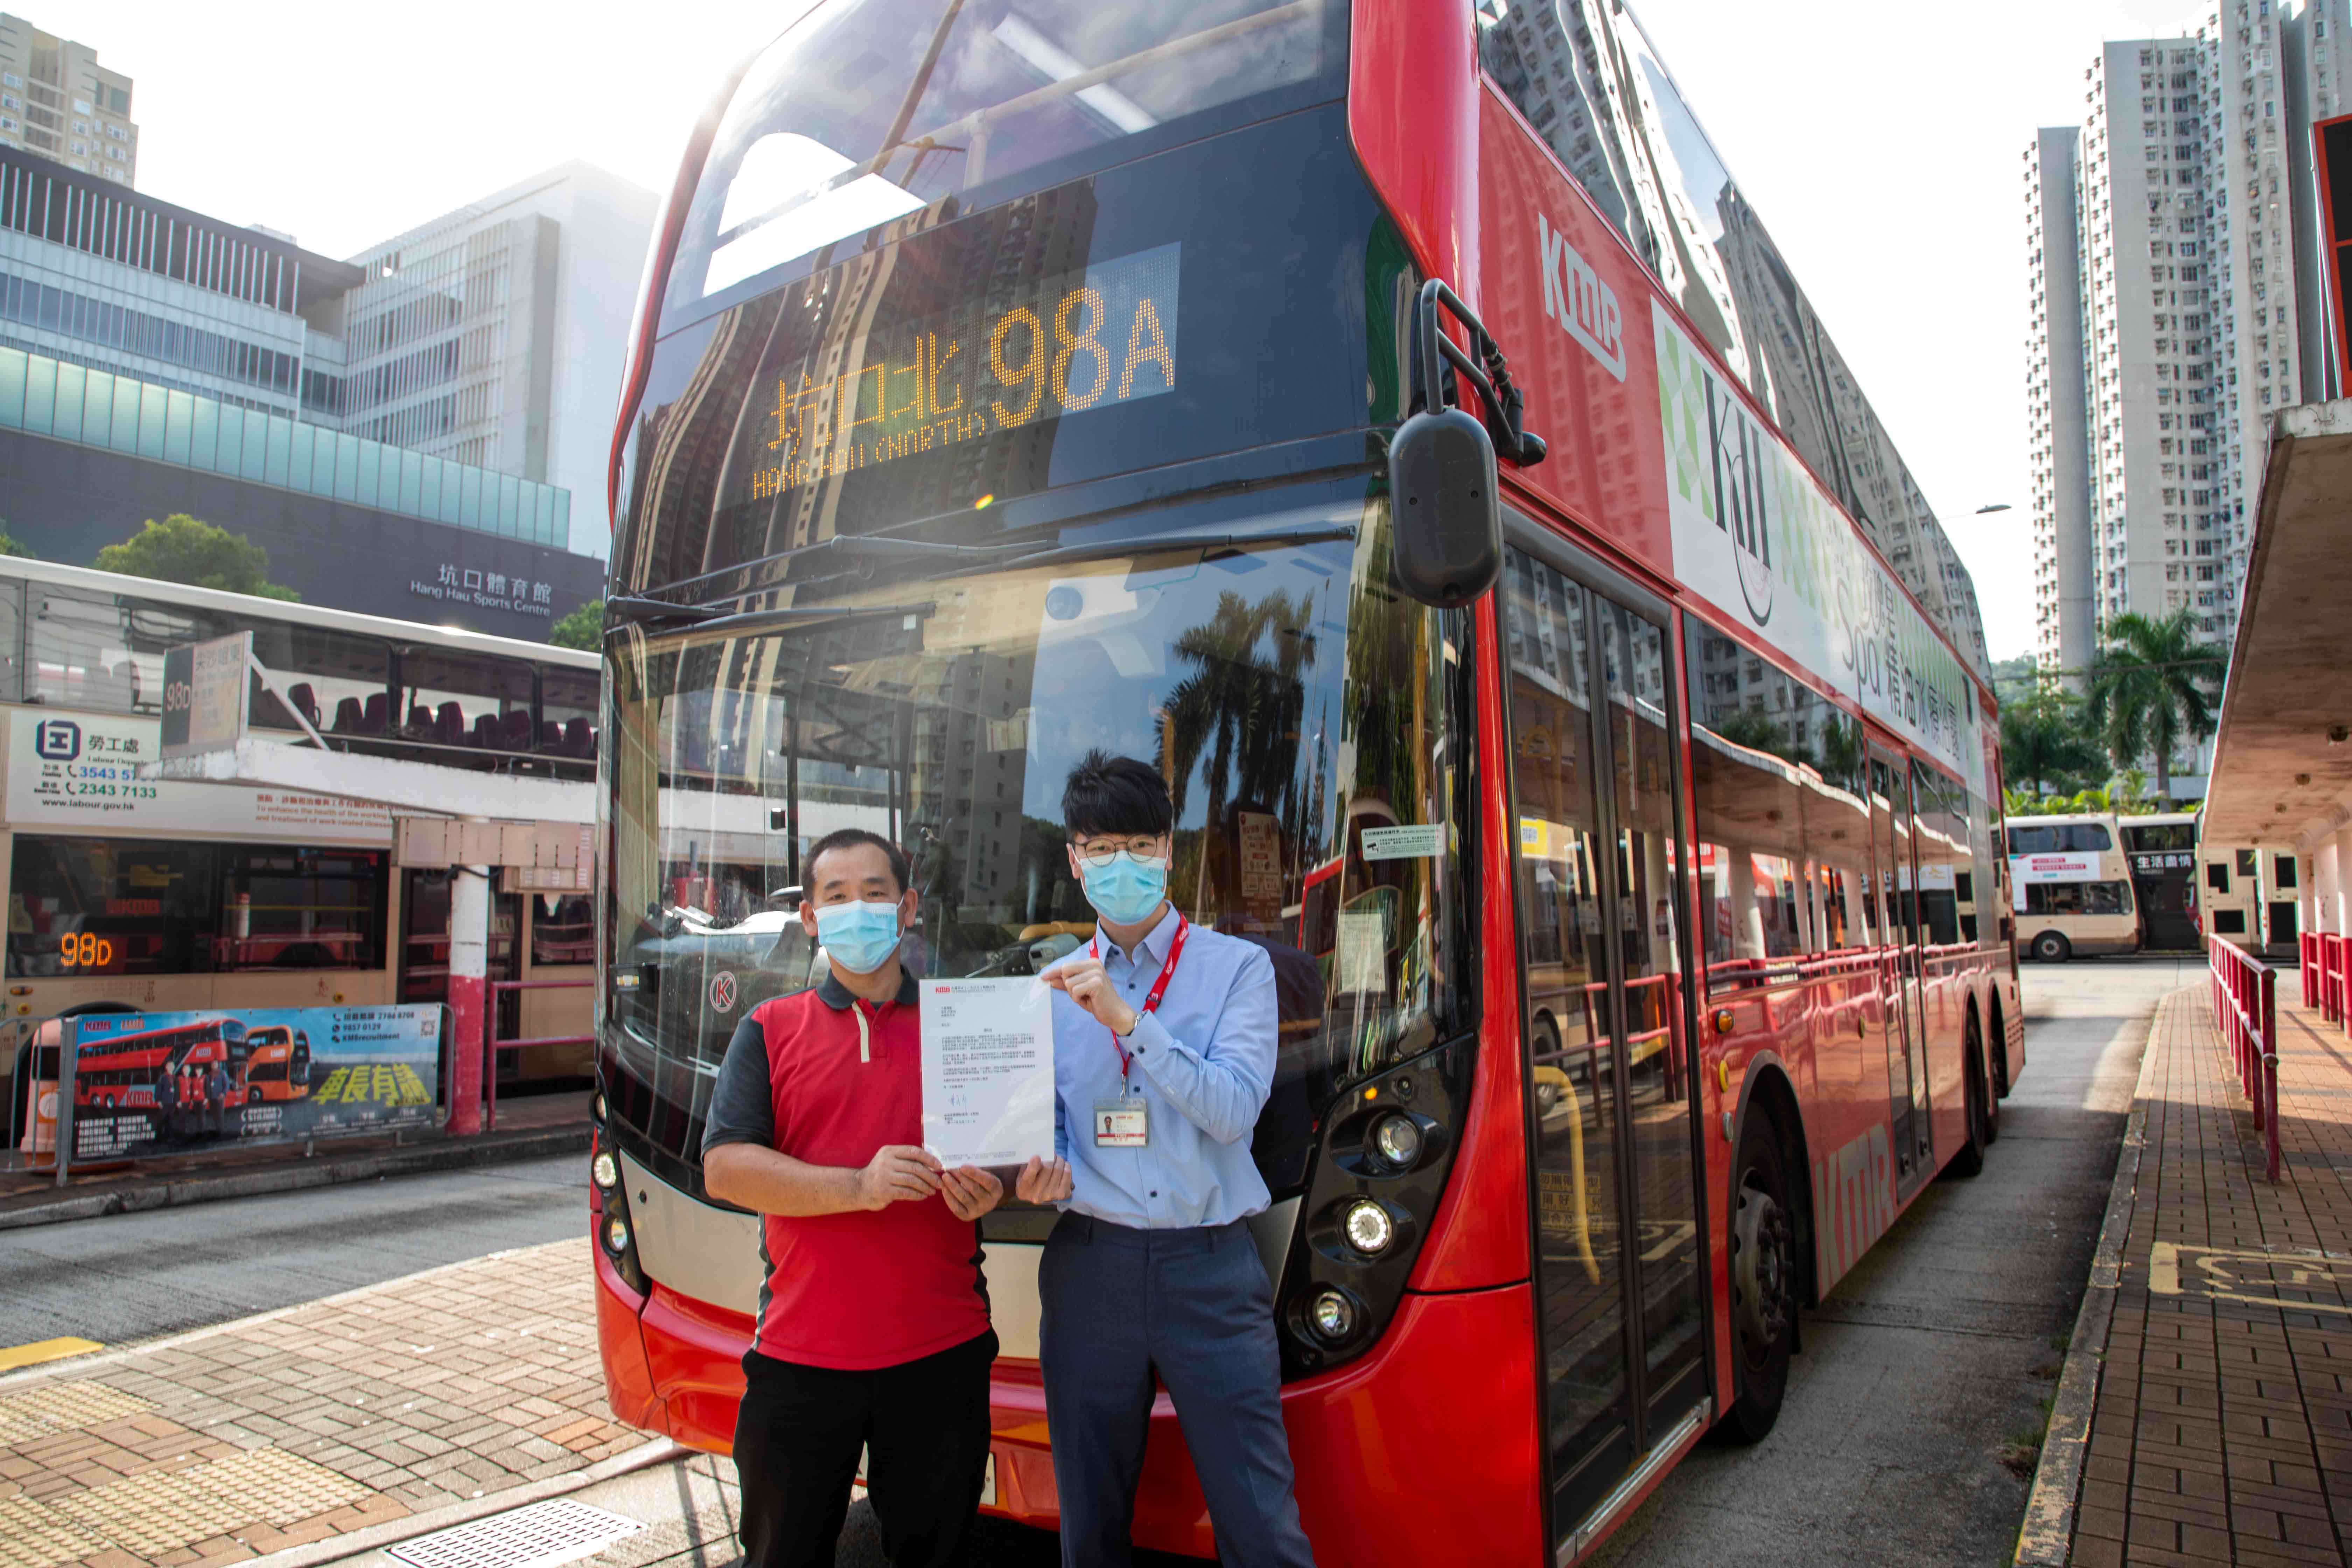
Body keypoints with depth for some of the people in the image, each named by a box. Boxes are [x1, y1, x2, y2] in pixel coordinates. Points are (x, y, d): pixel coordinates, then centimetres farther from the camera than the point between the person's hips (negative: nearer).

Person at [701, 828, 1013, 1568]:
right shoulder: (770, 1029, 5)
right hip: (801, 1358, 0)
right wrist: (858, 1186, -18)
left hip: (943, 1353, 1)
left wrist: (989, 1189, -14)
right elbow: (724, 1168, -6)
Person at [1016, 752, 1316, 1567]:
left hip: (1208, 1265, -2)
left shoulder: (1238, 966, 2)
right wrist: (1038, 1172, -10)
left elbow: (1234, 1110, -10)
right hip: (1088, 1266, 3)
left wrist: (1127, 1020, -17)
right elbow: (1041, 1124, 12)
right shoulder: (1055, 987, 11)